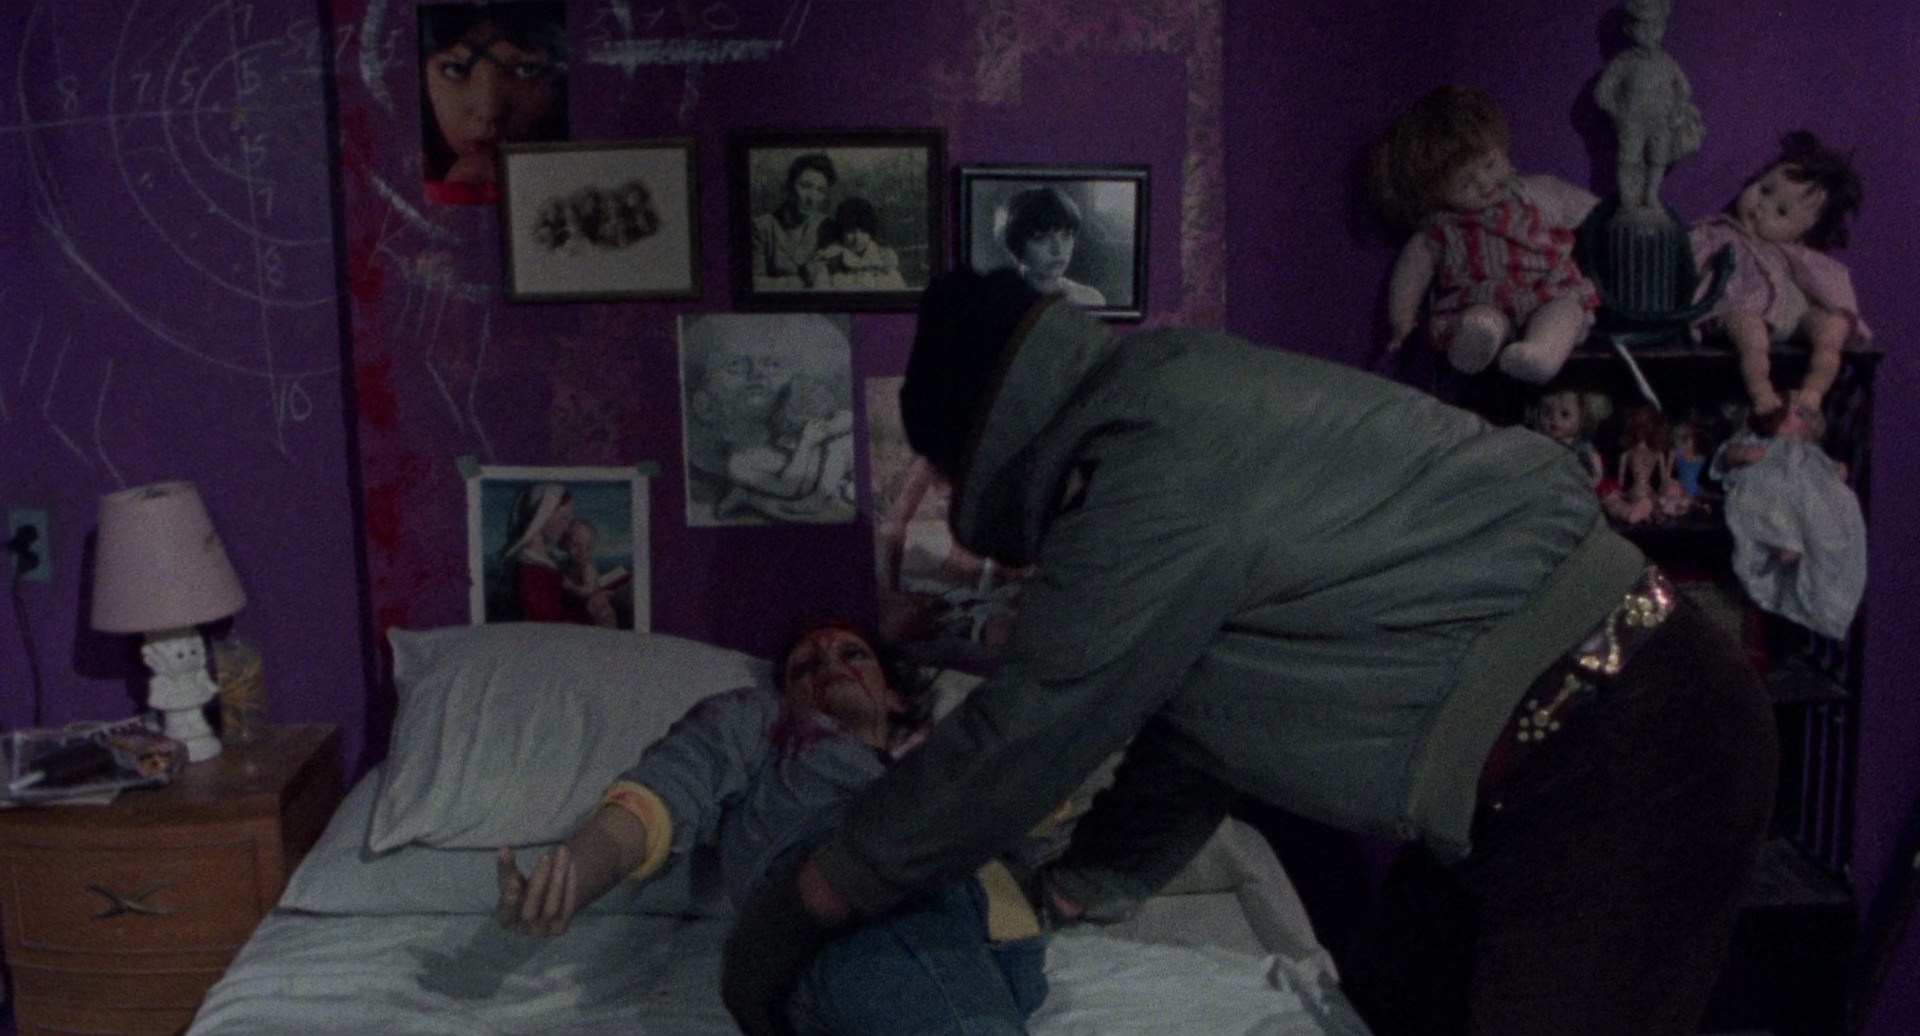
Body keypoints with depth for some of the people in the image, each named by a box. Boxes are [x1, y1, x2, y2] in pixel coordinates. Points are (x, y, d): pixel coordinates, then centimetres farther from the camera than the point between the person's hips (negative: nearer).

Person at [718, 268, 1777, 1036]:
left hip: (1628, 757, -10)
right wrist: (1076, 888, 18)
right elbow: (1185, 722, 17)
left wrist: (795, 910, -6)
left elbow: (1014, 744, -17)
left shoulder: (1154, 470, -22)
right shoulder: (1175, 395, 10)